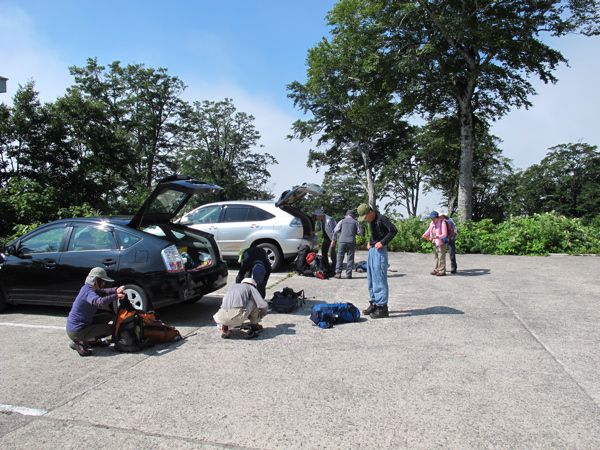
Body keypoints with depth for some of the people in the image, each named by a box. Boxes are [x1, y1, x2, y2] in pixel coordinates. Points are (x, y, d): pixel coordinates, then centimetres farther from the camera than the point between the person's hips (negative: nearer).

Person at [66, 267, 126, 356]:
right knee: (112, 328, -6)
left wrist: (116, 290, -16)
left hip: (74, 325, 10)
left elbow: (103, 291, 4)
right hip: (76, 332, -10)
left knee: (108, 315, 13)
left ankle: (94, 340, 16)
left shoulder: (87, 288, 4)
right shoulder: (89, 292, -24)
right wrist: (116, 296, -44)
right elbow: (100, 302, -44)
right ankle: (80, 342, -5)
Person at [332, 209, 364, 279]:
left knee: (340, 257, 5)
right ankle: (348, 274, 3)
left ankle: (338, 273, 0)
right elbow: (361, 232, 6)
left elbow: (336, 230, 7)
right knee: (350, 258, 5)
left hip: (342, 241, 1)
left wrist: (334, 239, 16)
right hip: (351, 242, 0)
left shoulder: (342, 221, 9)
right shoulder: (355, 222, 7)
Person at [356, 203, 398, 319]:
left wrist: (382, 242, -20)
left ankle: (382, 307, -3)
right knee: (371, 278, 14)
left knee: (379, 279, -8)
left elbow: (393, 230, -22)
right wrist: (369, 242, 12)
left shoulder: (381, 218, -14)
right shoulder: (371, 220, 13)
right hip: (371, 250, 10)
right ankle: (374, 304, 24)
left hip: (380, 251, -9)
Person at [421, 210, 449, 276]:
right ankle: (437, 269, 22)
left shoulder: (442, 223, -16)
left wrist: (436, 237, -33)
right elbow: (429, 231, 20)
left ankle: (442, 271, 0)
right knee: (436, 257, 13)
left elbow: (444, 234, -21)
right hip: (435, 243, 8)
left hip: (442, 242, -8)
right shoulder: (432, 223, 6)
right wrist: (424, 235, 4)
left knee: (441, 257, -6)